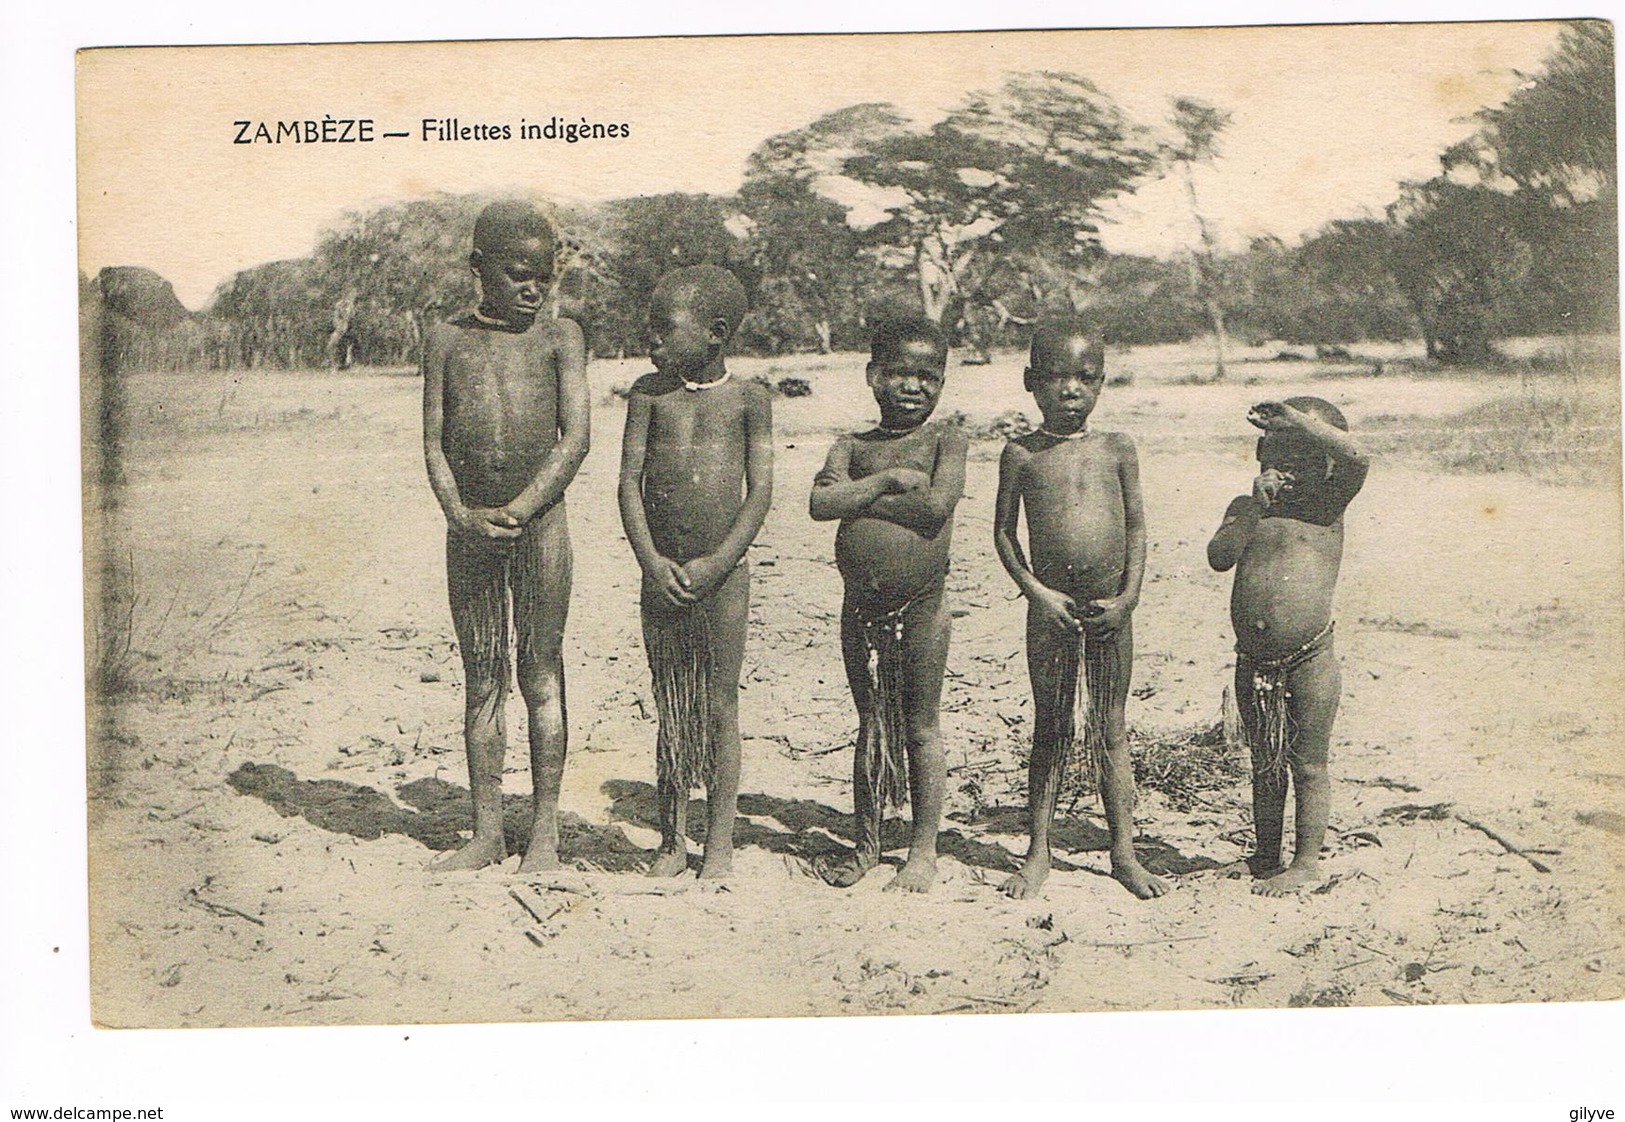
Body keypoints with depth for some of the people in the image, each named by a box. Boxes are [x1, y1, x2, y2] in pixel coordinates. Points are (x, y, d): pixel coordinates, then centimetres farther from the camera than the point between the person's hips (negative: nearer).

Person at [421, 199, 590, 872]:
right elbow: (434, 441, 4)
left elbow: (576, 438, -6)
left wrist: (517, 511, -15)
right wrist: (458, 513, -13)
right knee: (480, 679, 8)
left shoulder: (559, 336, 3)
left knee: (540, 675, 3)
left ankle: (545, 831, 13)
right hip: (470, 528, 2)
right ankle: (486, 832, 17)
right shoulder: (447, 338, 8)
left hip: (540, 521, -2)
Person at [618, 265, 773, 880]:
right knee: (669, 707, 10)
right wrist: (651, 560, -10)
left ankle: (720, 845, 13)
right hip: (662, 571, 3)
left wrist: (716, 563, -13)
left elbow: (760, 491, -5)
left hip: (722, 574, -3)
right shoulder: (649, 392, 5)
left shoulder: (747, 398, -1)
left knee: (720, 706, 3)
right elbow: (629, 481, 1)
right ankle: (671, 842, 20)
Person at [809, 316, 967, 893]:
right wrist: (887, 481, -16)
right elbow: (819, 503, -10)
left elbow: (938, 505, -19)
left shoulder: (944, 439, -1)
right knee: (869, 726, 15)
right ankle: (865, 841, 27)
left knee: (920, 729, 6)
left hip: (919, 606, -3)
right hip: (861, 606, 3)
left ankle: (923, 848, 18)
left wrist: (857, 497, -12)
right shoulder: (853, 446, 7)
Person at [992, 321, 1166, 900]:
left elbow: (1136, 528, 4)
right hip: (1050, 607, -1)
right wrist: (1038, 591, -9)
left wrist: (1126, 598, -6)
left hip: (1109, 609, 1)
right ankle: (1038, 852, 16)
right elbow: (1004, 531, 1)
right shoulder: (1022, 454, -1)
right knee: (1050, 729, 8)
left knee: (1110, 729, 9)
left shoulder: (1117, 449, 2)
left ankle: (1123, 852, 18)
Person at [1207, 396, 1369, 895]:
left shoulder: (1328, 503, -2)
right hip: (1253, 662, 4)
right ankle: (1265, 858, 29)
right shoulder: (1246, 507, 7)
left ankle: (1307, 860, 18)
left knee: (1308, 766, 6)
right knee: (1265, 765, 17)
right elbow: (1220, 557, -9)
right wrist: (1255, 506, -16)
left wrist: (1297, 419, -19)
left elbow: (1356, 456, -21)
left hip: (1308, 660, -4)